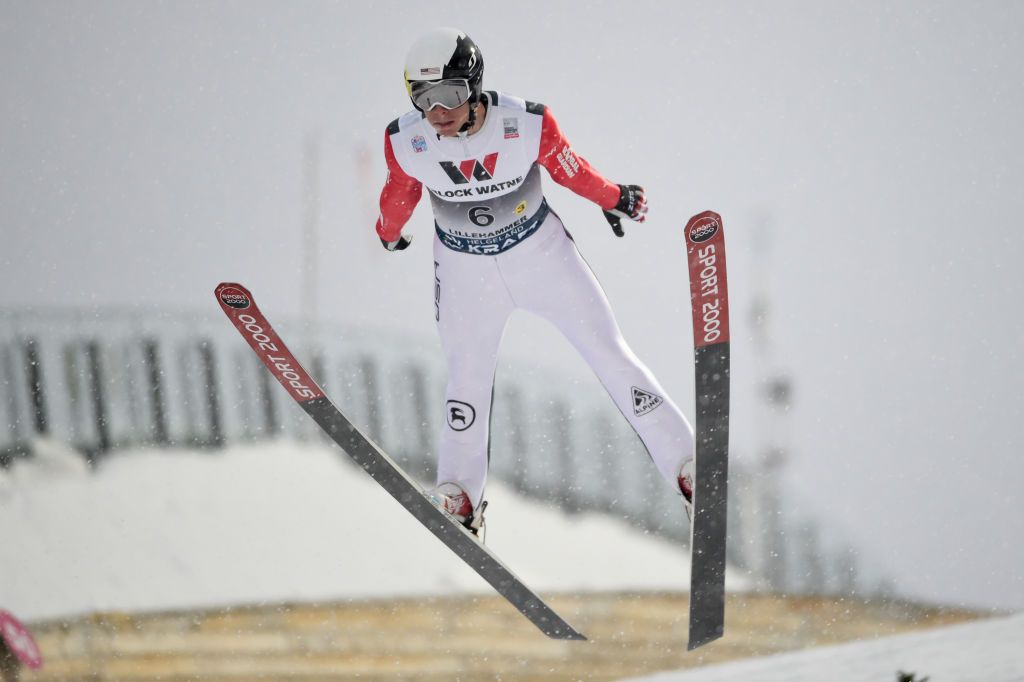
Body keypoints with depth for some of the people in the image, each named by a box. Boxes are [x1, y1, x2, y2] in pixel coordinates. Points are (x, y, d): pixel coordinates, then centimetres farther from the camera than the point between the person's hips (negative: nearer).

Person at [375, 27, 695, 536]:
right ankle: (458, 497, 28)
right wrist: (389, 234, 18)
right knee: (468, 377, 9)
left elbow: (571, 170, -8)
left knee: (609, 354, 3)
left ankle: (686, 464, 10)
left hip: (539, 251, -1)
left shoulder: (527, 125, -29)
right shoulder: (405, 142, -24)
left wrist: (615, 199, 9)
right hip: (465, 269, 1)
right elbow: (399, 196, -1)